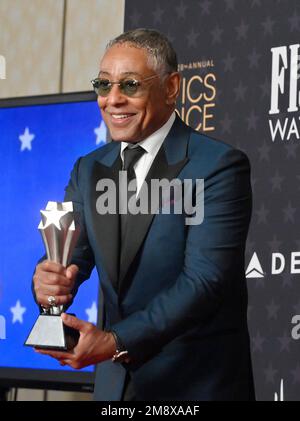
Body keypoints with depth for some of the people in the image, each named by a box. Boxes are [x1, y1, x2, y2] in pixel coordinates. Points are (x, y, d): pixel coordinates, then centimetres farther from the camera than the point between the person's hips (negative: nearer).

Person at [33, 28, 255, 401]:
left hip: (198, 383, -5)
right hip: (115, 380, 5)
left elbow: (206, 280, -22)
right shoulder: (88, 170, 6)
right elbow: (69, 258, -1)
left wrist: (117, 341, -33)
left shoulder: (219, 166, -14)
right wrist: (50, 282, -25)